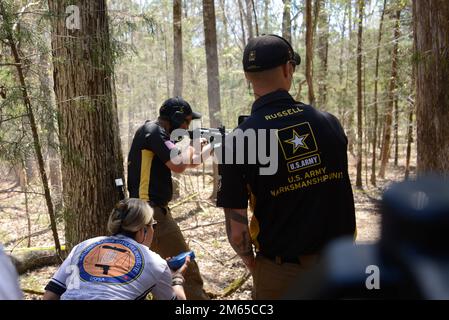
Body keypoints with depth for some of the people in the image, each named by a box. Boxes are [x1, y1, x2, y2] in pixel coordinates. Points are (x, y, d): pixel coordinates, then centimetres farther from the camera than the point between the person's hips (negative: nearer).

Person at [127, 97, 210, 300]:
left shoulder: (156, 133, 17)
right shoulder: (154, 131, -12)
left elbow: (191, 163, 22)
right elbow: (179, 165, -23)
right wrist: (192, 147, -5)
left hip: (146, 209, 11)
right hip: (151, 209, -11)